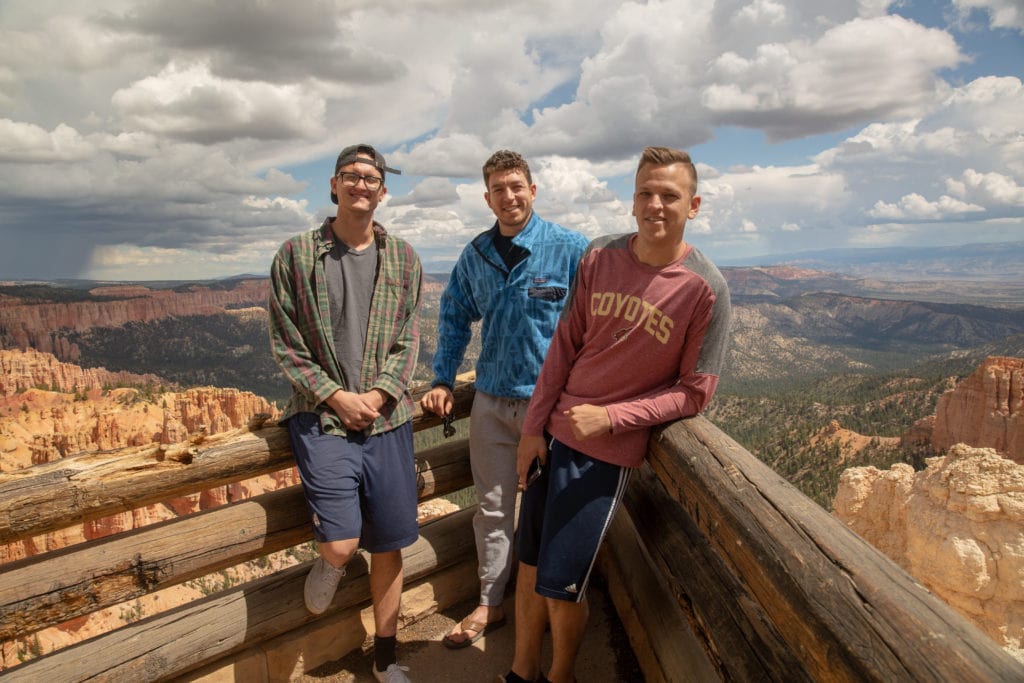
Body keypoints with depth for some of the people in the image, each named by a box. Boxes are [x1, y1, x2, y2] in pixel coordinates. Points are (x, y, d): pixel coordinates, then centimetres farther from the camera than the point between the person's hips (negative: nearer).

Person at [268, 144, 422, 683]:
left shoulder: (403, 258, 6)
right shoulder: (296, 254, 0)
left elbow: (408, 340, 5)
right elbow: (285, 344, -1)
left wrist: (379, 394, -10)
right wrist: (336, 397, -11)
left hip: (387, 417, 3)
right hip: (322, 417, -2)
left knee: (389, 546, 10)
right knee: (342, 545, -13)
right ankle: (327, 562, 27)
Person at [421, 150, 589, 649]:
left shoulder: (571, 249, -11)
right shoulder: (475, 255, 4)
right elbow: (455, 317, 14)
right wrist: (442, 380, 8)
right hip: (491, 400, 4)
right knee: (492, 508, 14)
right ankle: (489, 605, 32)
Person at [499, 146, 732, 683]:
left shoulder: (705, 289, -13)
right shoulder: (599, 256, -2)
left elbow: (694, 393, -9)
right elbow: (565, 345, 2)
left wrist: (610, 417, -17)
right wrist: (533, 428, 1)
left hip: (605, 450, -4)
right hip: (551, 432, 4)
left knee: (559, 586, 4)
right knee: (529, 567, 14)